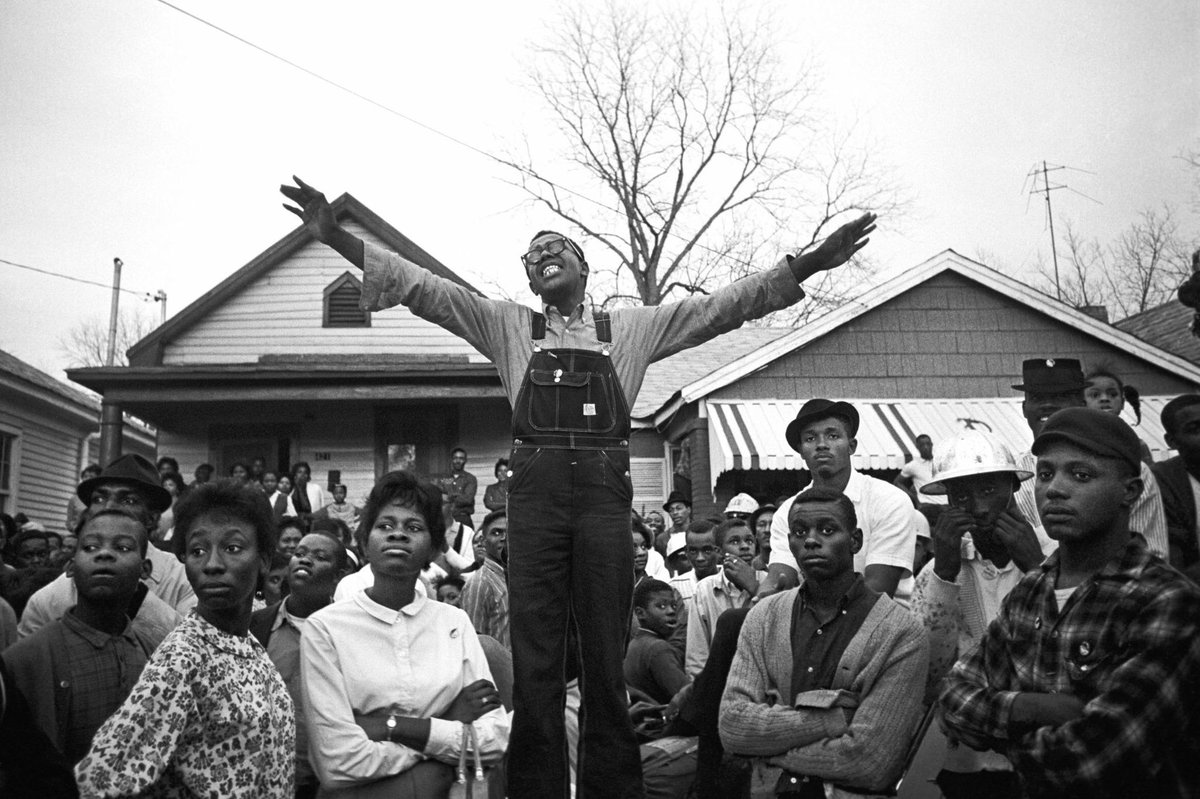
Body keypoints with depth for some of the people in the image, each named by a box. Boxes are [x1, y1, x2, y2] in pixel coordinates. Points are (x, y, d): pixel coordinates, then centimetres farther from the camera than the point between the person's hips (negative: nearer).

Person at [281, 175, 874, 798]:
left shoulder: (631, 328, 15)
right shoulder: (509, 326, 15)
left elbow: (723, 305, 9)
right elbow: (425, 289, 7)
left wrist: (809, 263, 1)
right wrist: (337, 237, -2)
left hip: (604, 491, 0)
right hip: (534, 490, 0)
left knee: (606, 661, 5)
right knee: (534, 661, 4)